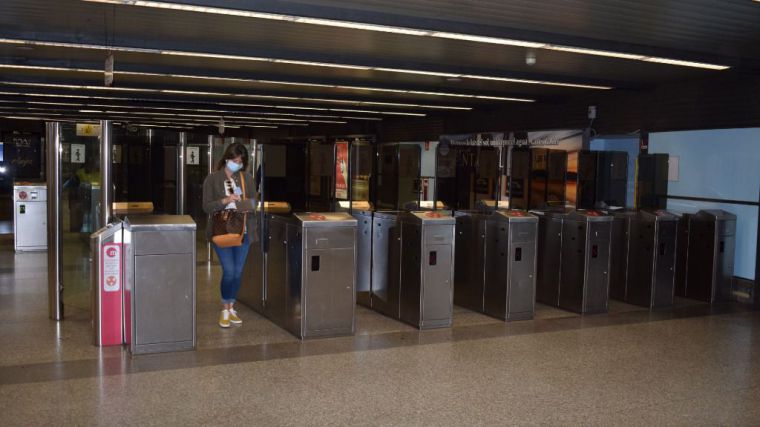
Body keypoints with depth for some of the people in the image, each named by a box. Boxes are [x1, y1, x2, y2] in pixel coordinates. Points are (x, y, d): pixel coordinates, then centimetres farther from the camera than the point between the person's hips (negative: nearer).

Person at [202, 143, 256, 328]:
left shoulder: (247, 178, 6)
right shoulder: (212, 179, -1)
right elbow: (207, 207, -5)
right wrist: (225, 200, -21)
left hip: (242, 232, 3)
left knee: (238, 272, 8)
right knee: (229, 271, -8)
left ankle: (231, 308, 23)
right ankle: (225, 310, 9)